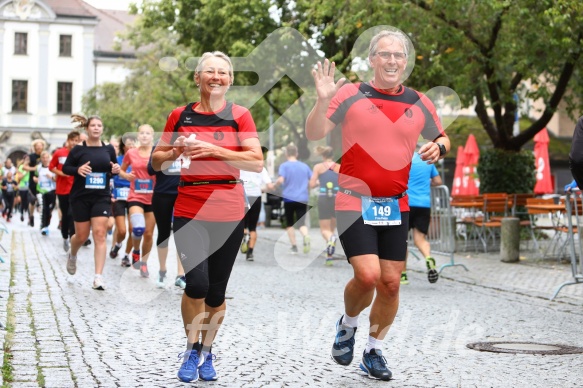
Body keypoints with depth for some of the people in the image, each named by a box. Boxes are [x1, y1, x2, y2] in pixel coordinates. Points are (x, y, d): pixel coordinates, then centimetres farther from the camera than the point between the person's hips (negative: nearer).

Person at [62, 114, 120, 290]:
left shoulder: (108, 149, 3)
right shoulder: (78, 149, -4)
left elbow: (114, 168, 15)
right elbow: (65, 168, 1)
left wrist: (116, 170, -8)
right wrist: (78, 170, -19)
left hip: (102, 197, 1)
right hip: (81, 197, -1)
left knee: (100, 235, -9)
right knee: (82, 236, 7)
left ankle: (98, 277, -11)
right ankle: (72, 255, 44)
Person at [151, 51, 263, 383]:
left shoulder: (240, 115, 1)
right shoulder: (180, 116, 6)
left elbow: (257, 162, -10)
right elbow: (157, 162, 12)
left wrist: (215, 150, -19)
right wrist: (175, 151, -9)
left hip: (229, 214, 0)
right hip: (189, 212, 0)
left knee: (216, 292, 6)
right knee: (197, 283, -16)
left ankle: (207, 352, 29)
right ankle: (192, 350, 8)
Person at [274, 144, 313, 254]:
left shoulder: (284, 166, -3)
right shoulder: (304, 166, 10)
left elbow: (280, 180, -18)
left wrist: (275, 185, 1)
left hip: (289, 198, -2)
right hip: (303, 199, 3)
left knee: (289, 224, 13)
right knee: (301, 223, 0)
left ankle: (294, 246, 13)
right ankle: (306, 237, -30)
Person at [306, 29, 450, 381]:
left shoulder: (419, 103, 7)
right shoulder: (351, 95, -4)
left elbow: (442, 138, 21)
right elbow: (314, 134, -9)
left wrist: (439, 147, -3)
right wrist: (323, 100, -26)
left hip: (396, 206, 4)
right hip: (355, 202, -4)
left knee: (391, 282, 4)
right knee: (368, 275, -16)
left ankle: (375, 351, 24)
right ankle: (348, 326, 17)